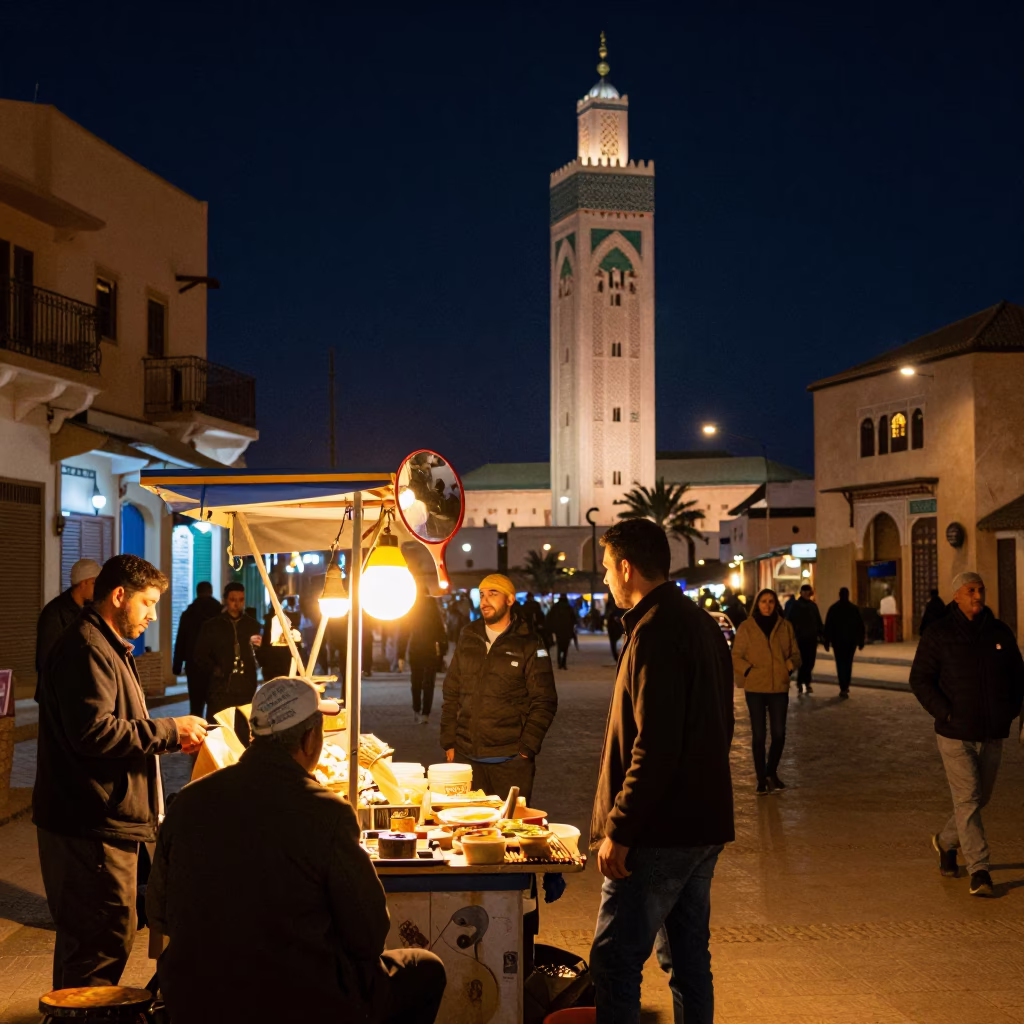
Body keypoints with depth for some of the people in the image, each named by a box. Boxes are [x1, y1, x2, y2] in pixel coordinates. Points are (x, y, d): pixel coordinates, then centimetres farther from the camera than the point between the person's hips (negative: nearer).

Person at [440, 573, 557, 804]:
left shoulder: (529, 645, 0)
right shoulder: (467, 639, 11)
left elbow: (544, 702, -2)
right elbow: (451, 694, 15)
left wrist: (527, 748, -8)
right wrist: (449, 742, 8)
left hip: (510, 760, -4)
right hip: (467, 757, 4)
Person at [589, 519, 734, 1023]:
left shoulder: (655, 632, -17)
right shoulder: (702, 623, 14)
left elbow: (654, 747, -23)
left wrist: (620, 830, -19)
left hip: (661, 830, -10)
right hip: (704, 823, 10)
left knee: (615, 962, -6)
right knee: (689, 958, 16)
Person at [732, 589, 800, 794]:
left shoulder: (785, 627, 5)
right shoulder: (746, 627, -1)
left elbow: (795, 654, 11)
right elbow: (736, 657, 0)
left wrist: (788, 666, -9)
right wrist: (749, 671, -15)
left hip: (779, 687, 2)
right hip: (755, 688, -2)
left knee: (779, 734, 2)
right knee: (758, 735, 3)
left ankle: (771, 772, 25)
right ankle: (761, 779, 13)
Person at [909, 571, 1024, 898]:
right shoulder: (938, 634, -6)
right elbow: (920, 679, -5)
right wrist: (944, 712, -13)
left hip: (992, 734, 5)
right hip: (956, 733, -5)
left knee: (980, 797, 15)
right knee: (967, 798, -7)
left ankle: (946, 841, 39)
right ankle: (978, 870, -2)